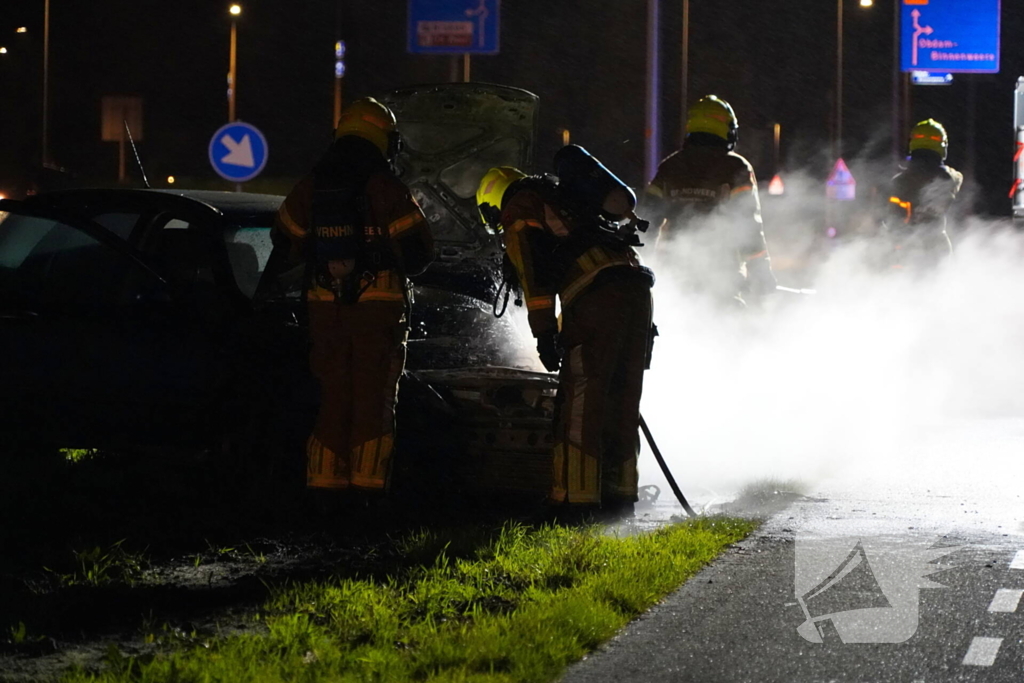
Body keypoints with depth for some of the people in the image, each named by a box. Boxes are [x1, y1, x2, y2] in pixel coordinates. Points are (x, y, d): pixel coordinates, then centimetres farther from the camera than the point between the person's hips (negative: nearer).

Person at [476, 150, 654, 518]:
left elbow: (531, 269, -5)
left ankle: (578, 498, -7)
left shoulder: (519, 209, 9)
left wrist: (544, 332, -7)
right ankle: (620, 493, 18)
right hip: (636, 286, 8)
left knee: (581, 402, -5)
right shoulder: (562, 200, 35)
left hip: (597, 294, -8)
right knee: (622, 399, 14)